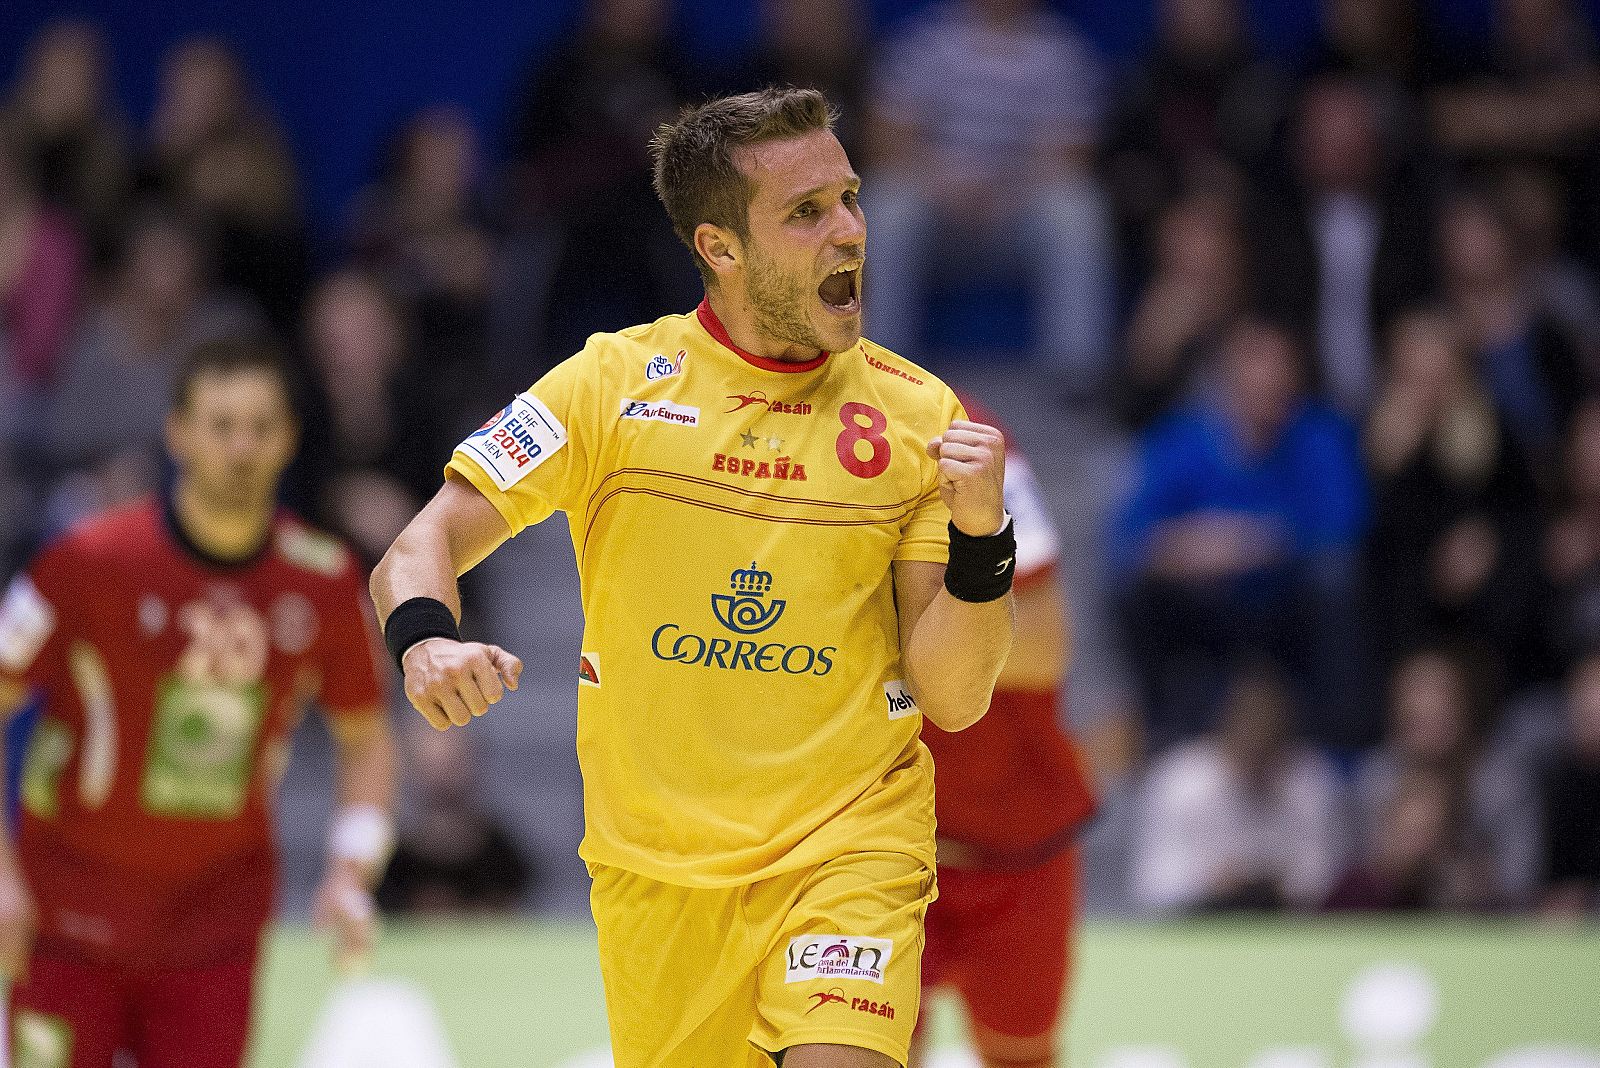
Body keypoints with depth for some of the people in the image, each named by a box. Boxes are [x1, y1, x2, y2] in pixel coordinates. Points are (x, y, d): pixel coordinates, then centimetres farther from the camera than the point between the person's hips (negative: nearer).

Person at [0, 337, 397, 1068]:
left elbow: (366, 738, 11)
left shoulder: (324, 582, -3)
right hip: (72, 919, -3)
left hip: (215, 934, 3)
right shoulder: (91, 563, -13)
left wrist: (350, 876, -3)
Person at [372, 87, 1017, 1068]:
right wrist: (427, 642, -24)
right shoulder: (615, 382, -1)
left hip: (851, 839, -1)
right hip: (655, 866, 1)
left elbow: (952, 699, 0)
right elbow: (421, 549, -2)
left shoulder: (917, 413, 1)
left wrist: (979, 537, -17)